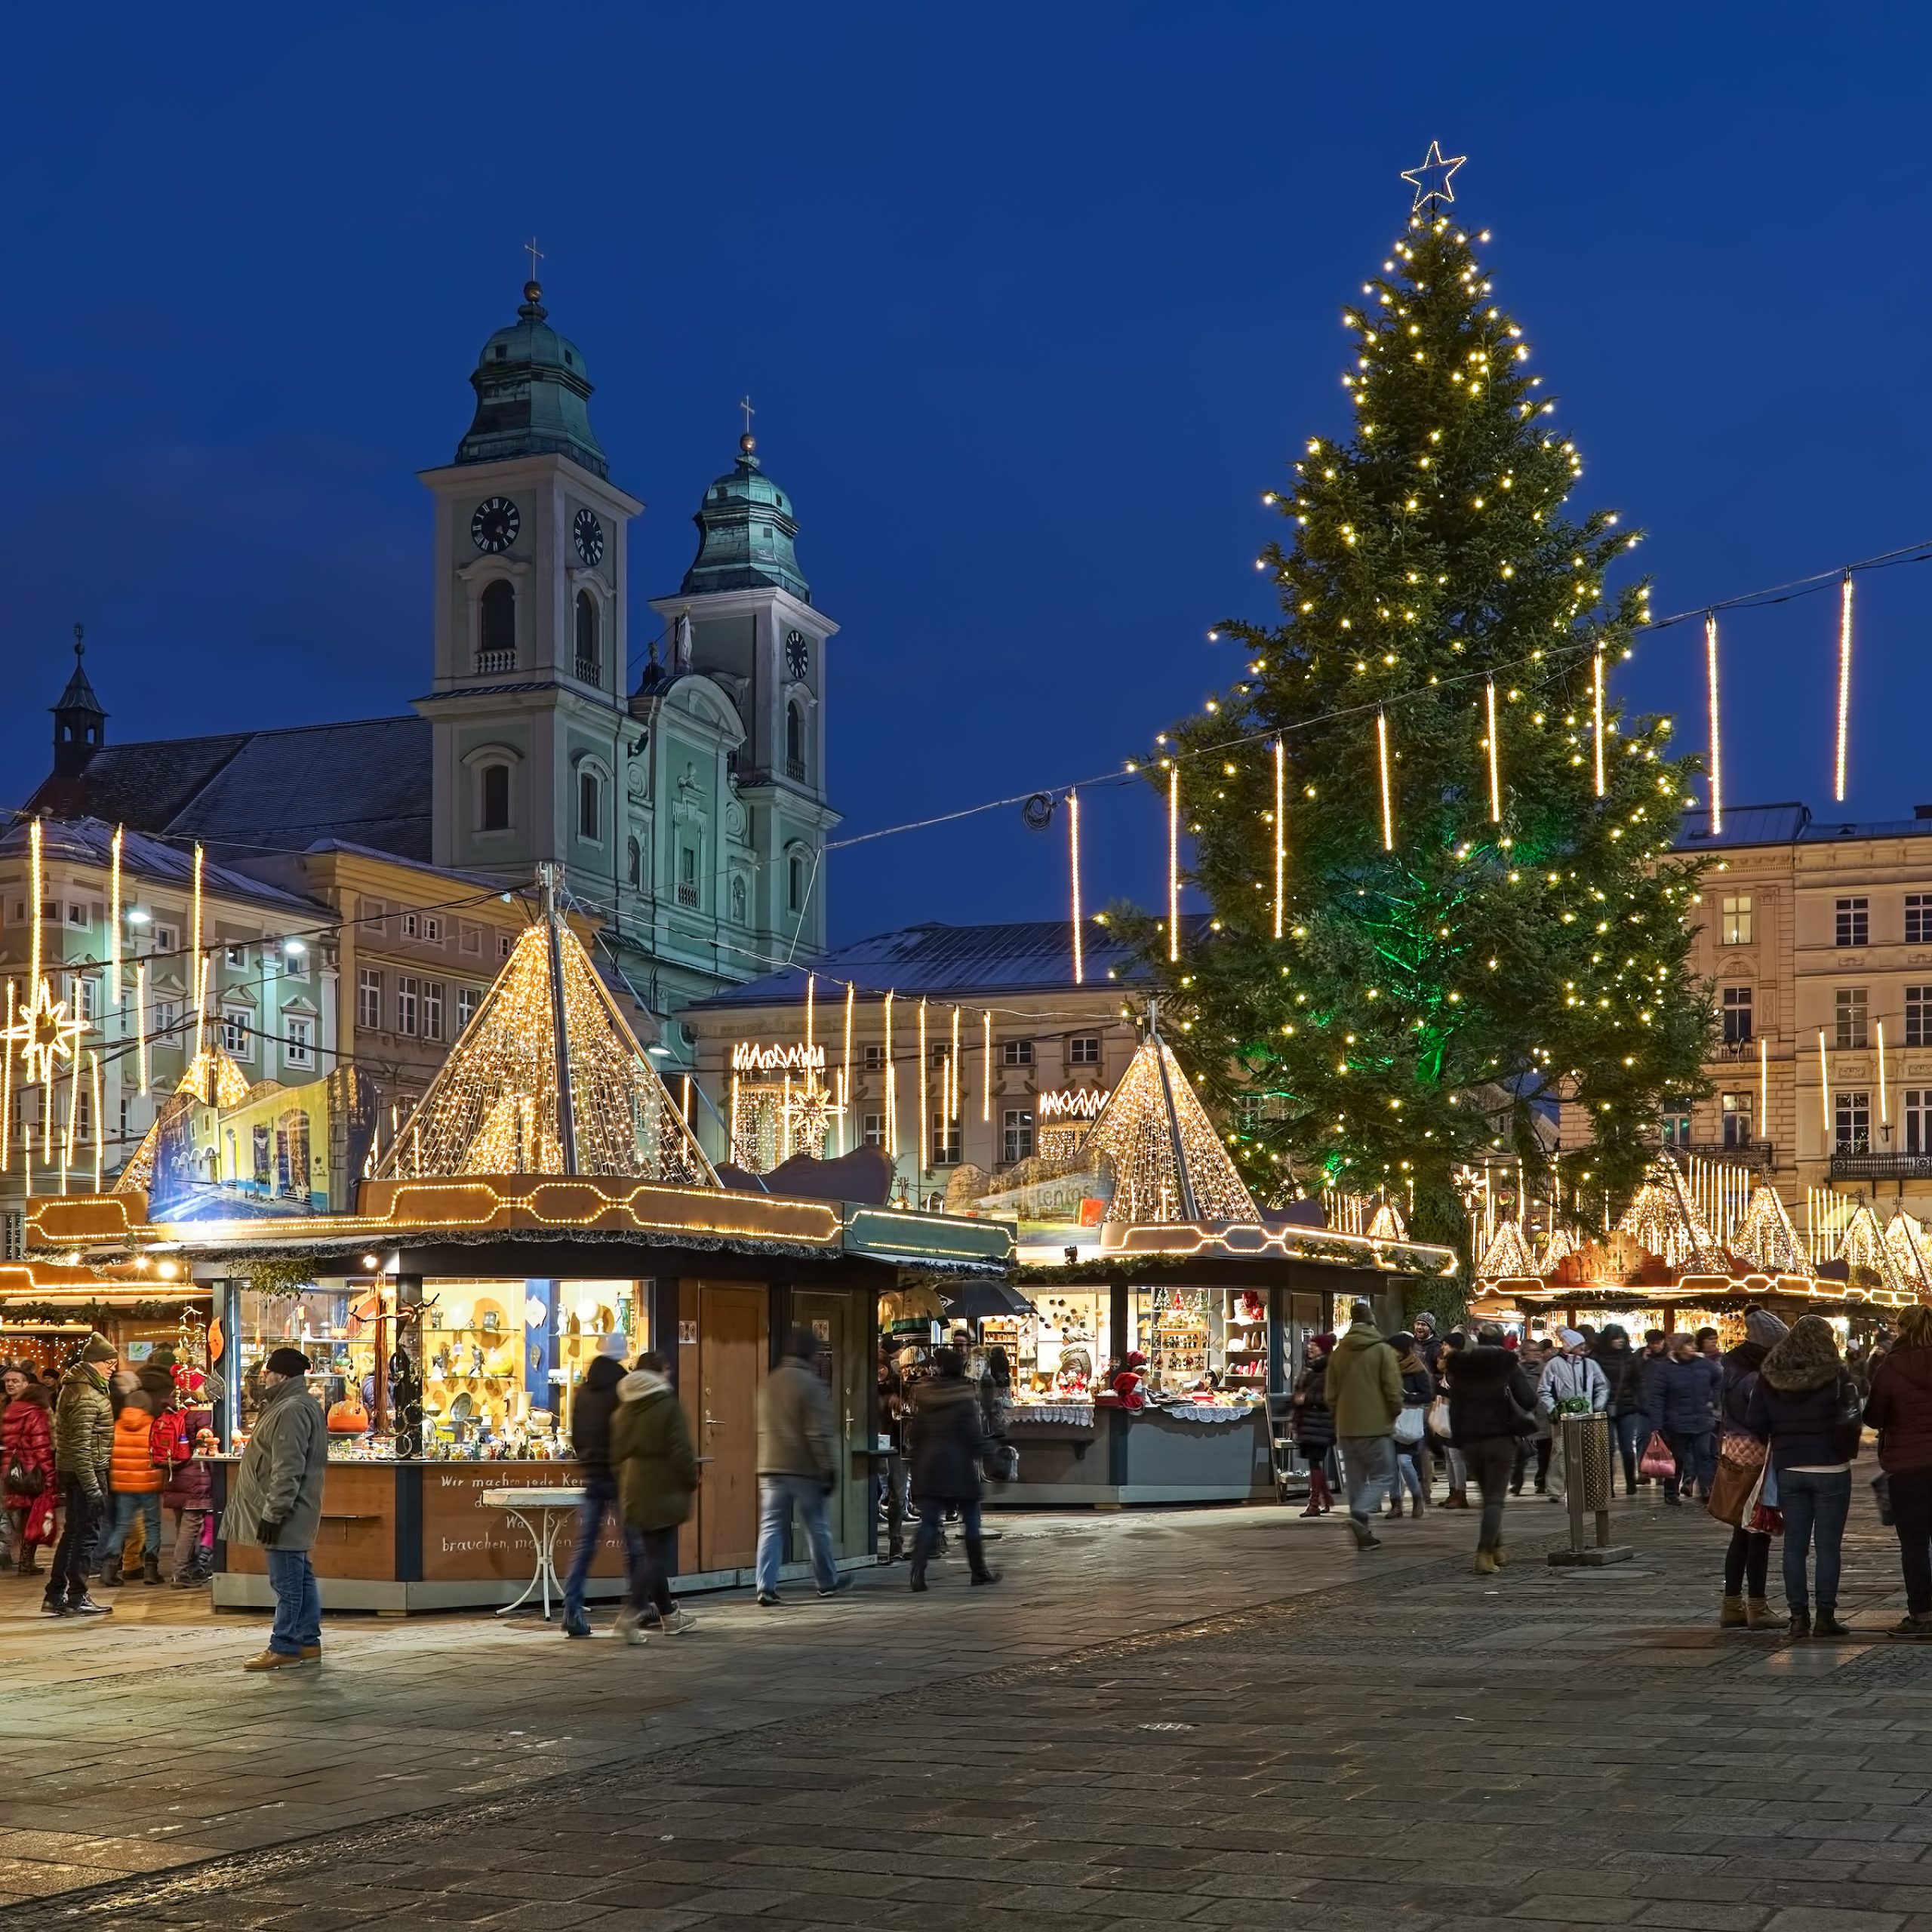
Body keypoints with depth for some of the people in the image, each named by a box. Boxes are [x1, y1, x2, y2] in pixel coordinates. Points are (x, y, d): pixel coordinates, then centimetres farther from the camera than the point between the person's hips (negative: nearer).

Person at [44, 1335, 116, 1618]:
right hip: (87, 1472, -10)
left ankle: (55, 1596, 21)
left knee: (72, 1533, 16)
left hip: (70, 1471, 10)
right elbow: (81, 1446, -24)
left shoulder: (75, 1387, 14)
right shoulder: (86, 1396, -19)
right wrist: (92, 1487, -24)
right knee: (87, 1534, -3)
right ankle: (77, 1599, 2)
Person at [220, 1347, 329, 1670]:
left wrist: (273, 1513, -23)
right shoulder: (294, 1405, 18)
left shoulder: (292, 1411, -18)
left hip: (285, 1514, -11)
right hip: (293, 1514, 11)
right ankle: (308, 1642, 19)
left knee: (287, 1582, -6)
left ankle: (284, 1647, -2)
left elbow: (287, 1471, -24)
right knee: (300, 1578, 14)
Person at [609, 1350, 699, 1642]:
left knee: (650, 1553, 17)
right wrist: (691, 1481, -1)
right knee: (660, 1555, -3)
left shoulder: (622, 1410, 7)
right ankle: (631, 1613, -18)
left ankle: (667, 1615, 27)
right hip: (663, 1490, -7)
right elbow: (681, 1451, -14)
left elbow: (615, 1453, 11)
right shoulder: (668, 1406, -12)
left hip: (633, 1490, 7)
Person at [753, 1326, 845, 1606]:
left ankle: (766, 1586, -9)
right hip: (804, 1468, -5)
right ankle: (827, 1582, 22)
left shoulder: (769, 1383, 10)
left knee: (771, 1526, 1)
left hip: (770, 1467, 5)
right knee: (817, 1526, 9)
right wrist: (828, 1468, -10)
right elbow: (819, 1433, -13)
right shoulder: (809, 1384, -11)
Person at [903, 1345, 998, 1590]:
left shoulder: (923, 1395, 4)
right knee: (970, 1520, 10)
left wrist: (916, 1455, 16)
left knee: (928, 1521, 1)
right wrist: (983, 1453, 2)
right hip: (960, 1466, -3)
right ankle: (979, 1571, 18)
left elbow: (913, 1432, 7)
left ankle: (918, 1572, -13)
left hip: (929, 1465, 3)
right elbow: (975, 1434, -9)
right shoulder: (965, 1397, -8)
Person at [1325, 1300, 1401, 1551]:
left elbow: (1330, 1391, 9)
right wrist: (1395, 1411, 4)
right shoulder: (1382, 1350, -9)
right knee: (1383, 1475, 2)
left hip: (1346, 1426, 5)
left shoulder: (1339, 1351, 7)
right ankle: (1360, 1514, -21)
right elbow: (1393, 1388, -12)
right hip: (1376, 1425, -5)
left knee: (1356, 1479, 12)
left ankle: (1363, 1533, 10)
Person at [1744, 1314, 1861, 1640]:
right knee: (1828, 1545, 2)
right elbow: (1849, 1421, -11)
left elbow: (1755, 1423, 2)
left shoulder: (1770, 1376, 2)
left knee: (1795, 1545, 7)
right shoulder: (1835, 1375, -9)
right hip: (1830, 1469, -3)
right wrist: (1848, 1453, 5)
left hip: (1788, 1469, 3)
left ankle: (1798, 1616, 6)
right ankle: (1825, 1617, 2)